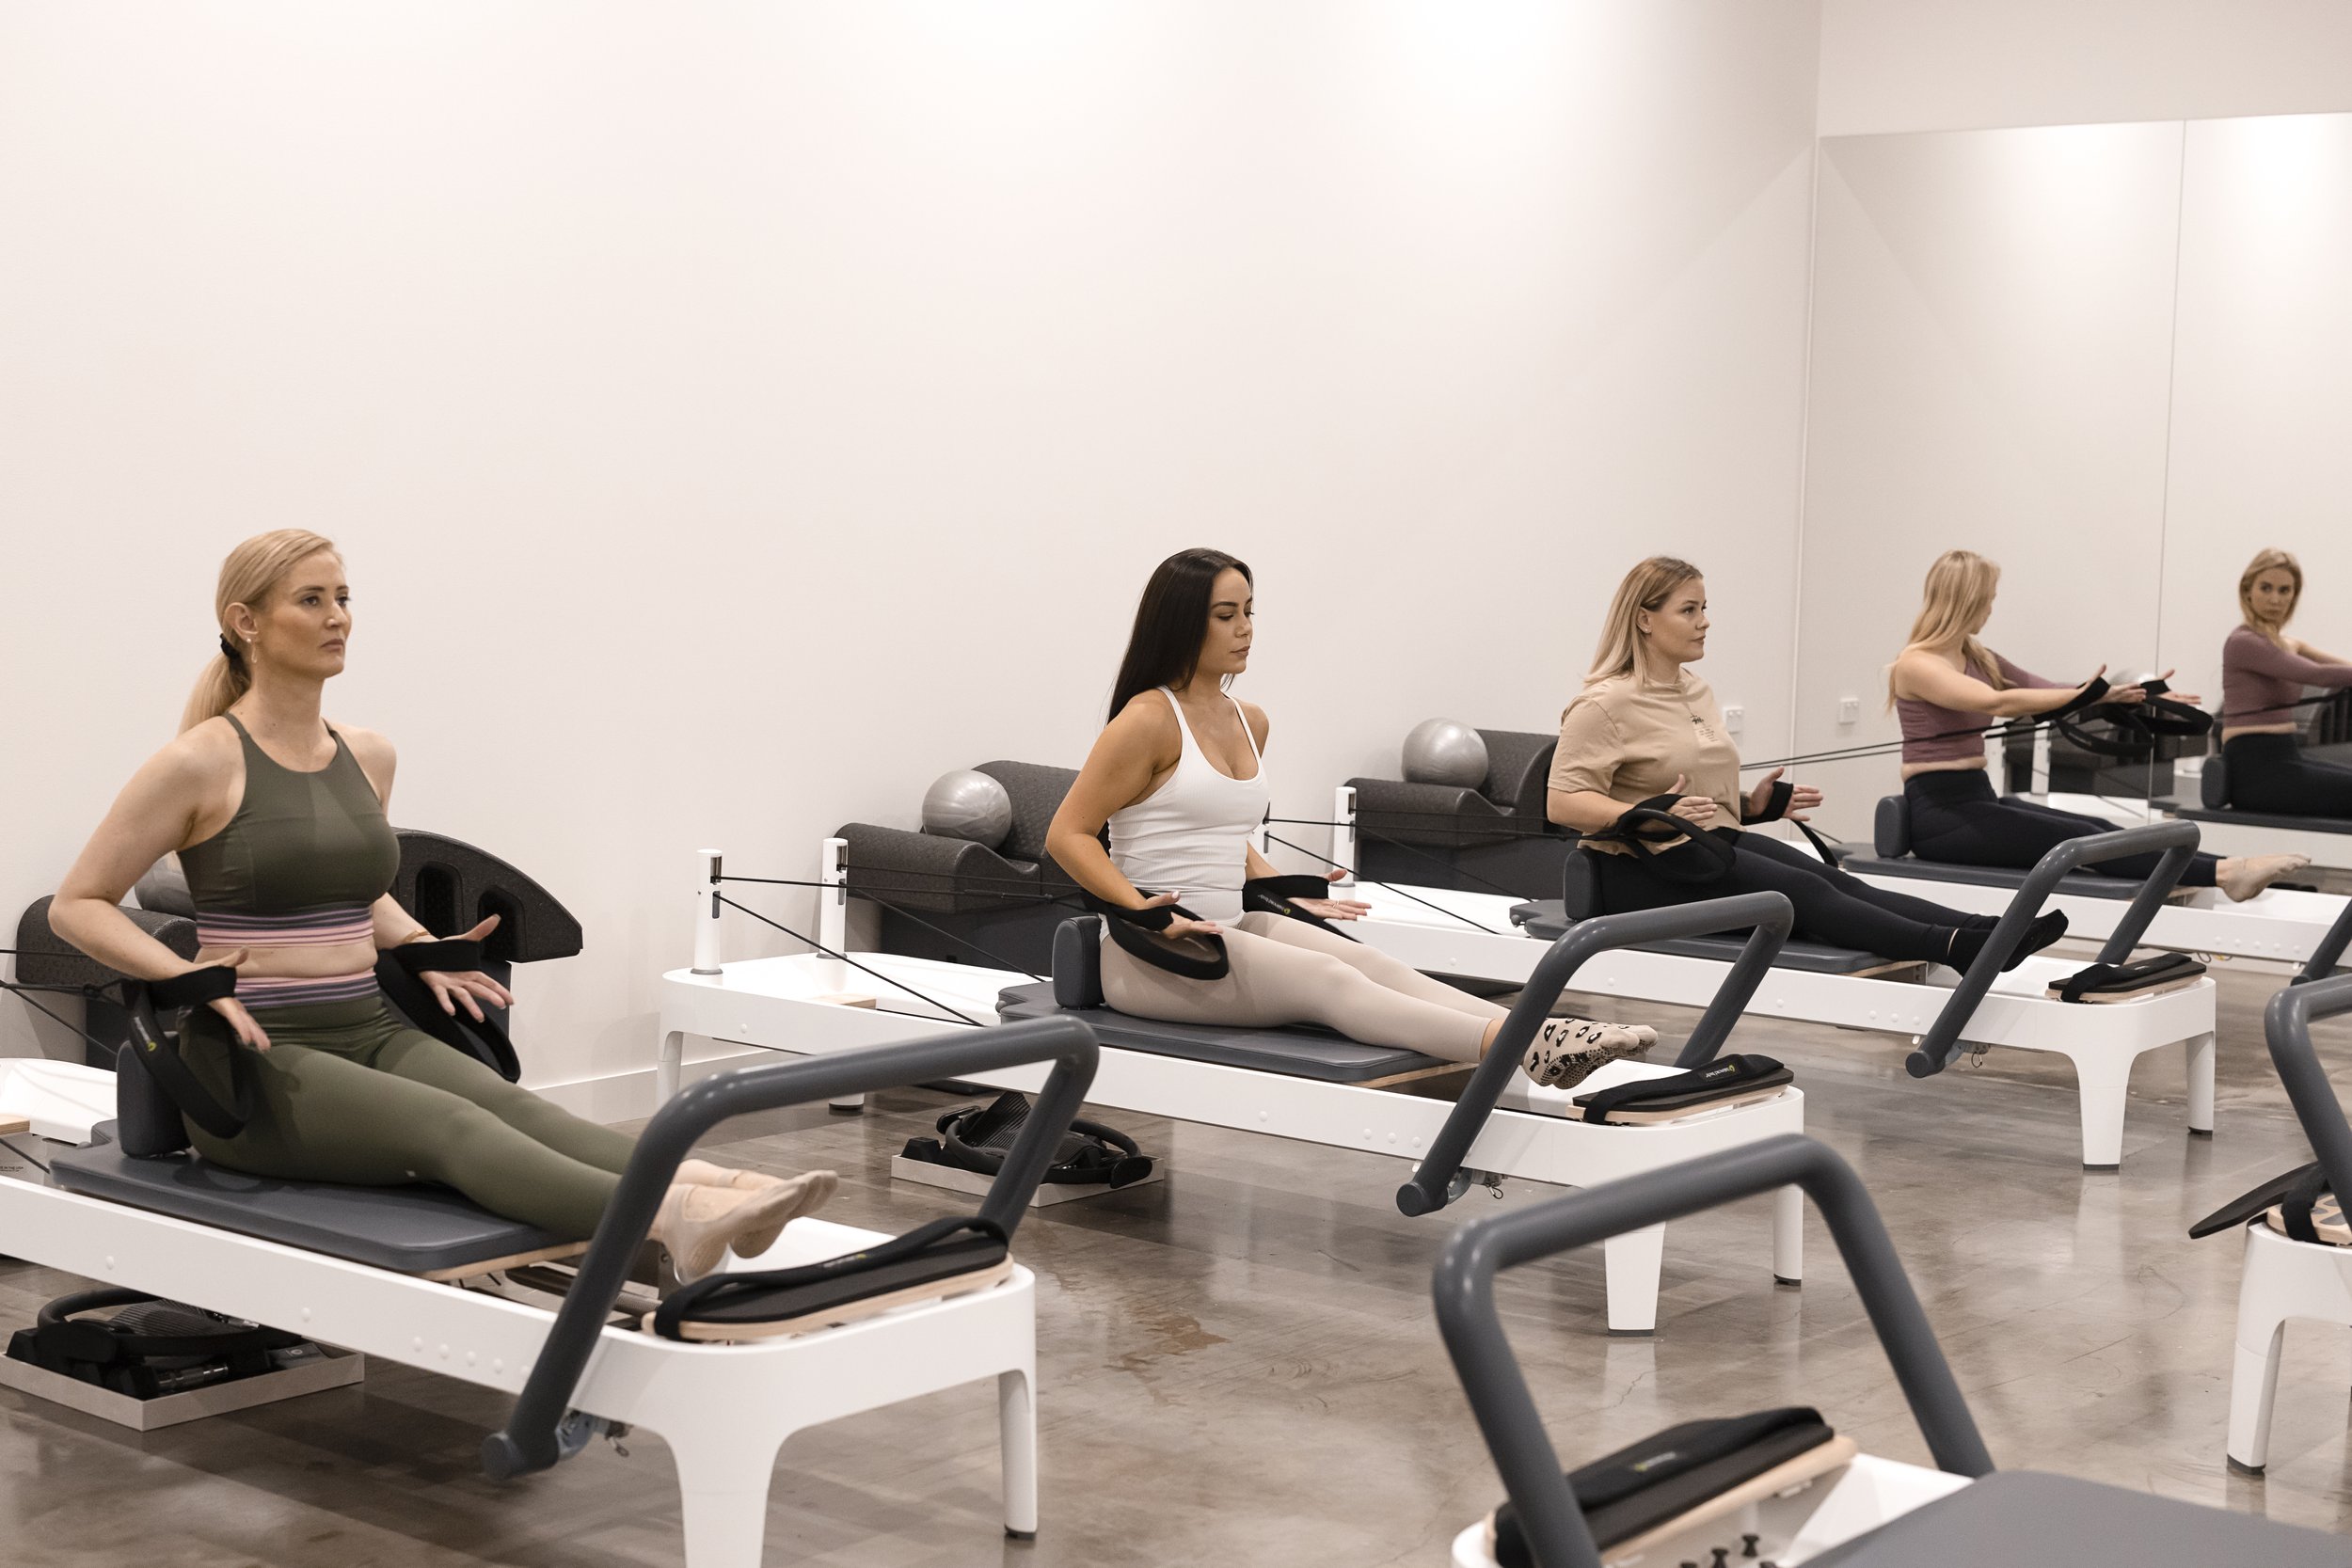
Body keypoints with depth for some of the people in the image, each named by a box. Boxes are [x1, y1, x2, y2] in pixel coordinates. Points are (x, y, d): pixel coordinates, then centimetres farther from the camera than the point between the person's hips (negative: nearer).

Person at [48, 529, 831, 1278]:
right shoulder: (202, 764, -7)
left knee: (508, 1105, -26)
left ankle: (707, 1188, -53)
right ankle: (671, 1220, -58)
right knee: (447, 1124, -32)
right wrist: (190, 977, -16)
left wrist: (419, 948, 12)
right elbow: (77, 905, -2)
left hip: (372, 1032, 6)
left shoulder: (368, 756, 12)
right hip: (258, 1057, -6)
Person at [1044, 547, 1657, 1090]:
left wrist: (1285, 891, 15)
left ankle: (1546, 1039, -38)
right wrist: (1143, 910, -23)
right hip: (1152, 956, -7)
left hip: (1231, 928, 7)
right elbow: (1067, 835, -11)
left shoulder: (1250, 721, 14)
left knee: (1368, 962, -19)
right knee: (1326, 981, -27)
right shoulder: (1149, 719, -10)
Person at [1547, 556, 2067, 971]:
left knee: (1833, 880, -17)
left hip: (1711, 845, 8)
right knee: (1802, 892, -26)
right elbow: (1563, 803, -17)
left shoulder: (1695, 692, 19)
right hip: (1641, 869, -8)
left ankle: (1977, 933, -35)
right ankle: (1953, 948, -42)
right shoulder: (1607, 704, -9)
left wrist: (1752, 804, 10)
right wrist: (1651, 818, -29)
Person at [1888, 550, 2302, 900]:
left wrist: (2130, 696, 10)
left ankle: (2224, 869, -27)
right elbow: (1997, 701, -26)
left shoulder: (1976, 658, 16)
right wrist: (2085, 695, -32)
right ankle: (2222, 875, -31)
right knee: (2081, 839, -21)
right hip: (1938, 813, -8)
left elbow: (2043, 692, 17)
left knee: (2097, 829, -12)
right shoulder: (1916, 664, -12)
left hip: (1978, 800, 8)